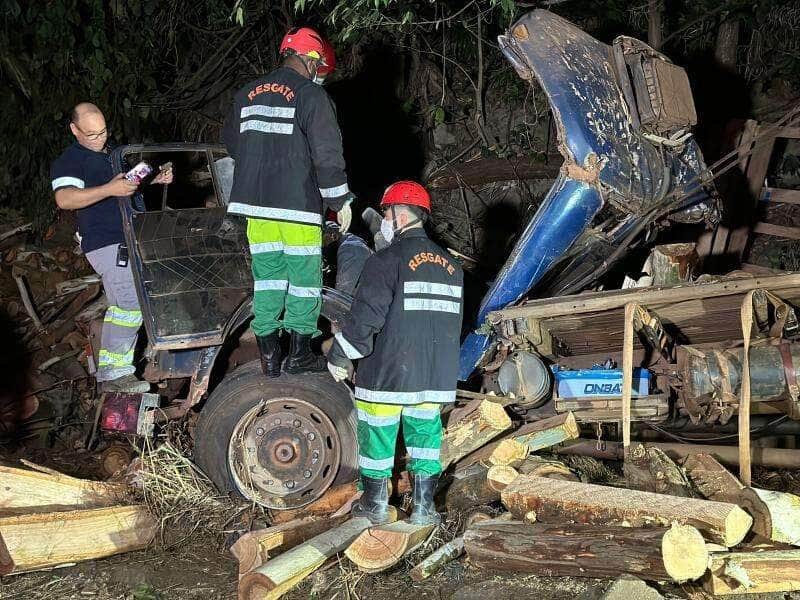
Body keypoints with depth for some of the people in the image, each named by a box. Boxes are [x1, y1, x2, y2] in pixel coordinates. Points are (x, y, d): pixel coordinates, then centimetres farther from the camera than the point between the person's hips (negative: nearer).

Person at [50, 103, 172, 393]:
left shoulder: (114, 152, 20)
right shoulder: (69, 162, -8)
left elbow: (133, 182, 35)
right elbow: (64, 199, -26)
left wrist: (157, 179, 13)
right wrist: (109, 189, -37)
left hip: (128, 241, 9)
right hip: (107, 245, -9)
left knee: (122, 307, 12)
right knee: (131, 304, -19)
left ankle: (114, 370, 21)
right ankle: (112, 374, -15)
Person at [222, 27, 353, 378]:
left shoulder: (247, 94, 13)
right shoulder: (312, 96, -8)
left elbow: (231, 142, 25)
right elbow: (328, 154, -12)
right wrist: (340, 200, -3)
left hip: (255, 204, 6)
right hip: (297, 205, -6)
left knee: (266, 276, 11)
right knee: (304, 277, 5)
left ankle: (269, 357, 13)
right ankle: (299, 355, 10)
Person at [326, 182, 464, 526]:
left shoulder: (387, 261, -13)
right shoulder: (450, 265, 10)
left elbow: (364, 319, -16)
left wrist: (339, 358, -5)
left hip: (386, 376, -6)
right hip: (434, 377, 6)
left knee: (377, 436, 9)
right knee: (425, 435, 15)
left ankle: (375, 506, 20)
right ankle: (424, 507, 19)